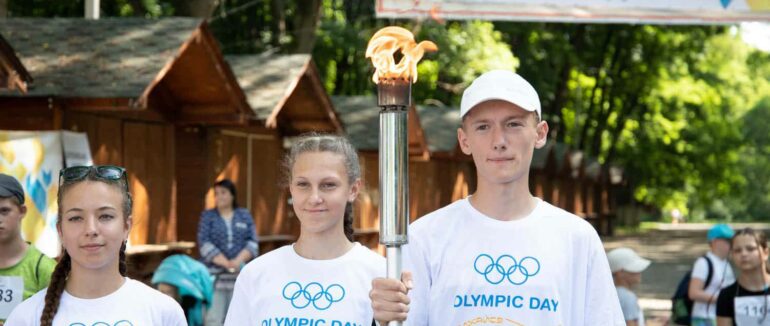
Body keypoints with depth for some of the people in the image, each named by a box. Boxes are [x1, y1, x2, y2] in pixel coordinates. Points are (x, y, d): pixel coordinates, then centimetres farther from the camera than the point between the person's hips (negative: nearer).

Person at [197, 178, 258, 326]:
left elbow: (252, 243, 2)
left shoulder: (245, 216, 11)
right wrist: (226, 263, -16)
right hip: (215, 275, -2)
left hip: (240, 276, 2)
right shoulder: (207, 216, 6)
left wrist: (237, 261, -15)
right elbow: (205, 244, -5)